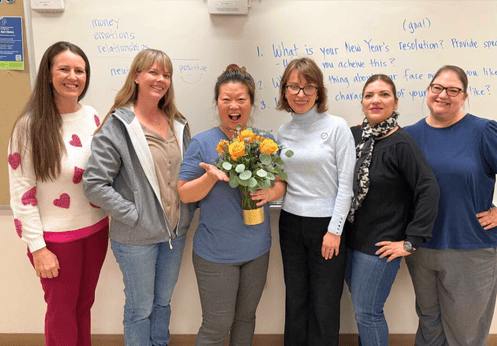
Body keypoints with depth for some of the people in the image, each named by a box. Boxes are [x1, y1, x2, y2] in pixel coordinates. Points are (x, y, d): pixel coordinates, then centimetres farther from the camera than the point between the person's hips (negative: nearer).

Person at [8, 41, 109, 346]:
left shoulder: (92, 117, 2)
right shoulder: (31, 125, -14)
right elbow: (21, 192, -13)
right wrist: (37, 247, -13)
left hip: (95, 228, 5)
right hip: (56, 237, -4)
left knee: (84, 303, 20)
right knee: (62, 311, 14)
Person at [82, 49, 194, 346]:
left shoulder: (178, 123, 5)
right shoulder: (117, 126, -13)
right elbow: (95, 184, -18)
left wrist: (188, 210, 3)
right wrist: (136, 215, -19)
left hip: (176, 232, 5)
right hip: (137, 238, -5)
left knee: (163, 300, 23)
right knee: (141, 307, 13)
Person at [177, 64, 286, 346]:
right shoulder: (203, 143, -9)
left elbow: (282, 182, 8)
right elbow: (185, 194, -7)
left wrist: (272, 193, -15)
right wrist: (211, 177, -25)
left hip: (257, 249, 4)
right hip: (216, 252, -4)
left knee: (246, 317, 21)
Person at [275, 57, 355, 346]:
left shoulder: (336, 127, -6)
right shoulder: (283, 132, 7)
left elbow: (346, 183, -9)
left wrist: (334, 230, -12)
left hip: (326, 224, -4)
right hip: (291, 223, 4)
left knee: (325, 305, 6)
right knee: (295, 300, 15)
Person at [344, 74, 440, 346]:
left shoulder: (401, 143, -16)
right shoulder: (353, 135, 3)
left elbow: (429, 190, -20)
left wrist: (411, 242, -19)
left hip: (380, 246, -6)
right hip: (350, 239, 6)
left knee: (367, 312, 4)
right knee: (361, 306, 20)